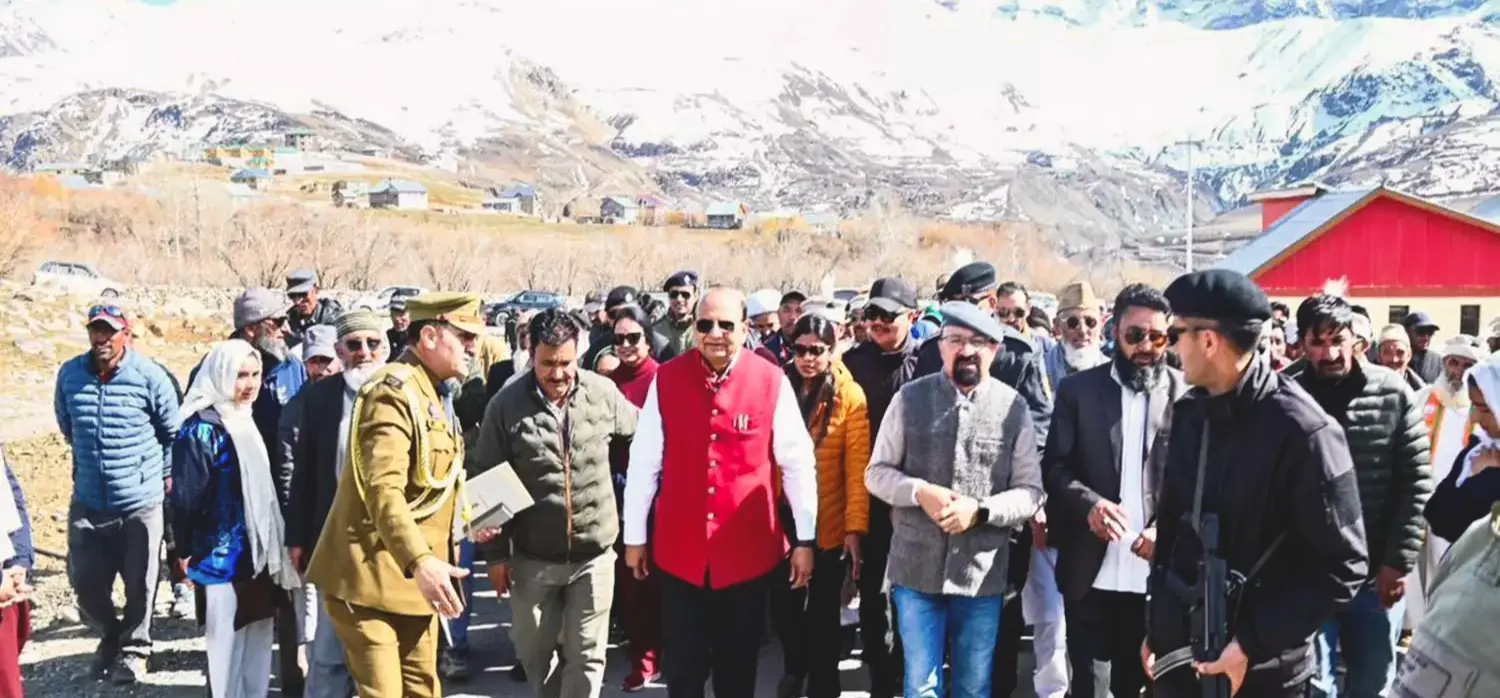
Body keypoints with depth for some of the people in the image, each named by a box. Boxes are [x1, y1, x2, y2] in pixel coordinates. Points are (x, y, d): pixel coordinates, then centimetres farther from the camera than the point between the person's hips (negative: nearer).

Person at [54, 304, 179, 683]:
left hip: (141, 501, -3)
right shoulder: (70, 374, -3)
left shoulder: (150, 376, -12)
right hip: (87, 501, 3)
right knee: (85, 582, 7)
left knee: (140, 584, 7)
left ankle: (133, 649, 29)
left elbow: (172, 431, 1)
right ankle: (111, 635, 35)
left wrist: (164, 474, 8)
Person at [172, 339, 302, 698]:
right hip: (223, 557, -7)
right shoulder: (201, 427, -12)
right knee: (228, 645, 0)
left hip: (260, 553, 8)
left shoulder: (248, 421, 12)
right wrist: (185, 551, -13)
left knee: (258, 645, 12)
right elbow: (186, 495, -14)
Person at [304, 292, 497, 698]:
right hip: (371, 576, -9)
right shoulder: (393, 392, -17)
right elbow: (383, 491, -29)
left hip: (416, 579, 10)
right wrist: (420, 560, -39)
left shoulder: (436, 394, 15)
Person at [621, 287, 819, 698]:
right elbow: (643, 463, 2)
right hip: (679, 550, 1)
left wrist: (806, 538, 0)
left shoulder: (772, 382, -8)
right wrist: (634, 536, 6)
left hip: (748, 550, 0)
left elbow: (797, 463, -2)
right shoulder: (666, 379, -5)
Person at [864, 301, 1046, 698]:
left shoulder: (1014, 407, -2)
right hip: (917, 568, 0)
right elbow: (877, 472, 3)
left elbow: (1031, 491, 0)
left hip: (982, 573, 0)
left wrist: (979, 510, -17)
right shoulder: (910, 397, -1)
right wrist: (919, 492, -16)